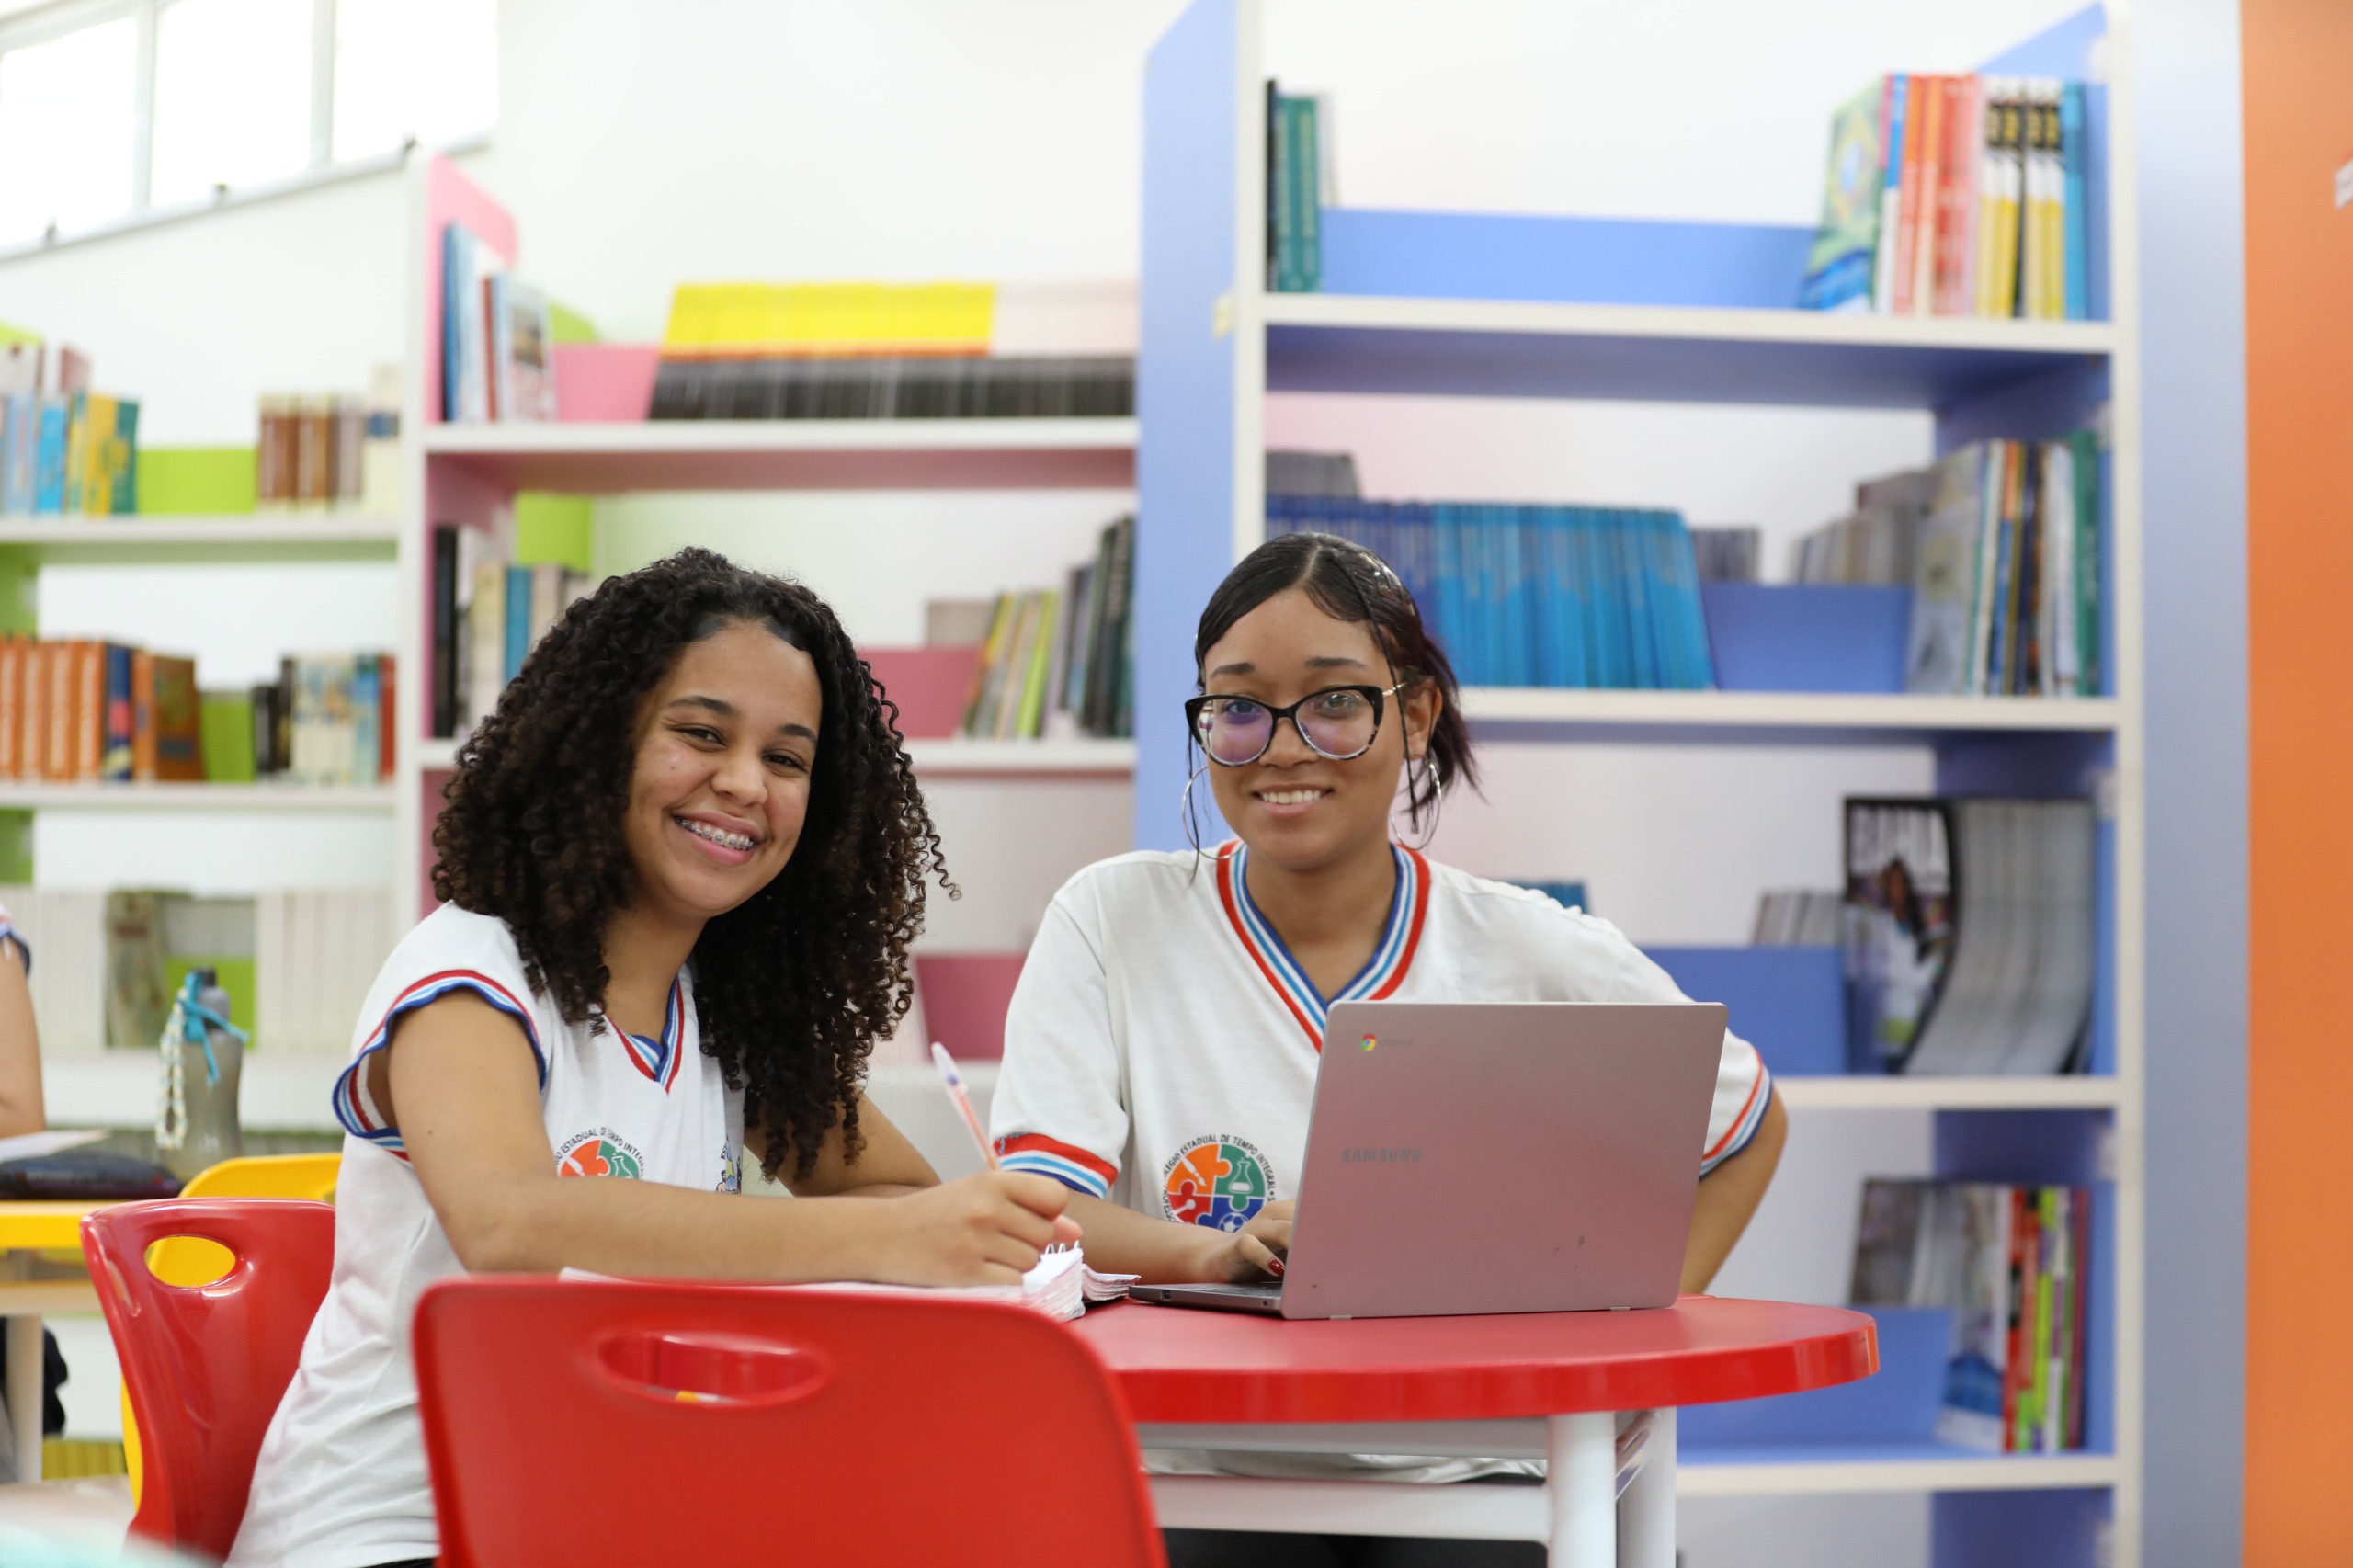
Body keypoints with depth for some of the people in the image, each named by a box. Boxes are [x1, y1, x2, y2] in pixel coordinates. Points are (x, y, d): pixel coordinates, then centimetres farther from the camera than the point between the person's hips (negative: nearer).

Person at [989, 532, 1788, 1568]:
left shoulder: (1534, 955, 5)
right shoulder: (1113, 922, 2)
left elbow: (1746, 1125, 20)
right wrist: (1211, 1254, -29)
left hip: (1467, 1478, 2)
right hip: (1203, 1474, -1)